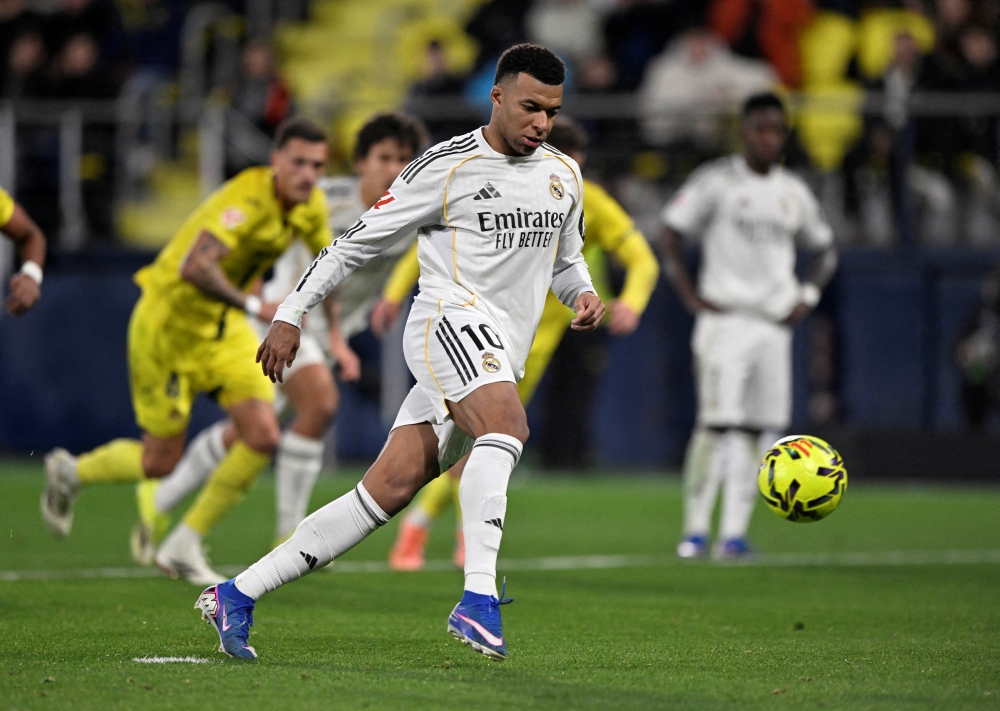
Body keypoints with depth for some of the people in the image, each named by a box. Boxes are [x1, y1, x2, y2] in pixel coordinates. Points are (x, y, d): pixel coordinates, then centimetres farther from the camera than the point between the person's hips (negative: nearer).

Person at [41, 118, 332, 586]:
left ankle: (184, 547, 3)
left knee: (262, 436, -12)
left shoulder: (312, 206, -5)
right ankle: (70, 473, 33)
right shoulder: (249, 198, -31)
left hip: (226, 326, 7)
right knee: (161, 462, 2)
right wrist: (256, 306, -51)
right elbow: (195, 267, -45)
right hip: (170, 322, -7)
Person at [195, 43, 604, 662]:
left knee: (388, 491, -2)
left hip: (500, 361, 6)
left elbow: (566, 261, 30)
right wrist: (292, 314, 0)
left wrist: (584, 294, 6)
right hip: (450, 317, -6)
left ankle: (237, 596, 3)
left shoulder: (565, 176, 17)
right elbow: (360, 241, 3)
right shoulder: (447, 167, -3)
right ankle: (479, 599, -46)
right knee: (507, 422, -35)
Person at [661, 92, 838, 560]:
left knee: (758, 429, 0)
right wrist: (690, 296, -9)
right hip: (725, 318, -5)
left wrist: (809, 296, 11)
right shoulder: (716, 181, -2)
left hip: (775, 324, 5)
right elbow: (669, 237, -2)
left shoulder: (792, 192, 13)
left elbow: (825, 250, 25)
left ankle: (734, 532, 3)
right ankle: (695, 529, -7)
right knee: (716, 424, -12)